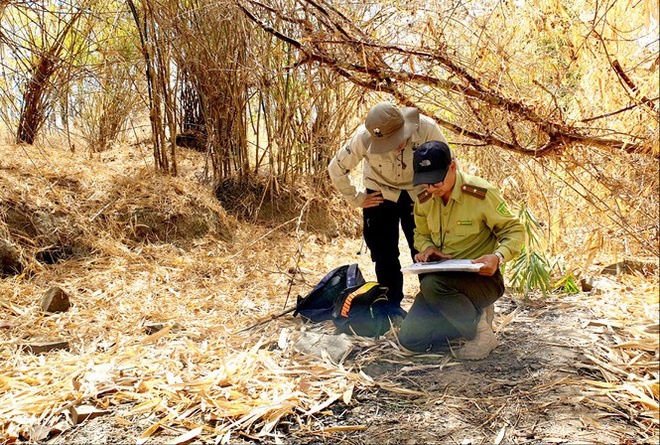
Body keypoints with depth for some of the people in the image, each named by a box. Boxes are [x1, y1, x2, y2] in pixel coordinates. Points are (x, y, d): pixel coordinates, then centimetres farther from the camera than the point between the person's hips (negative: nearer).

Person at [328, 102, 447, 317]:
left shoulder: (427, 128, -26)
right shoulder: (363, 138, -27)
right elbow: (336, 168, -10)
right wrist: (356, 198, -5)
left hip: (418, 197, 0)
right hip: (380, 196, 0)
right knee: (385, 254, 3)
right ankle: (392, 304, 19)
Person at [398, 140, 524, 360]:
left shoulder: (481, 193, -14)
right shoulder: (424, 199, 2)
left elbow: (514, 230, -6)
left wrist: (498, 257, -26)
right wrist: (427, 248, -6)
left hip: (482, 278, -6)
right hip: (441, 279, 6)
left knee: (432, 284, -38)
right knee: (410, 339, -9)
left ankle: (480, 330, -12)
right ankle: (469, 318, 11)